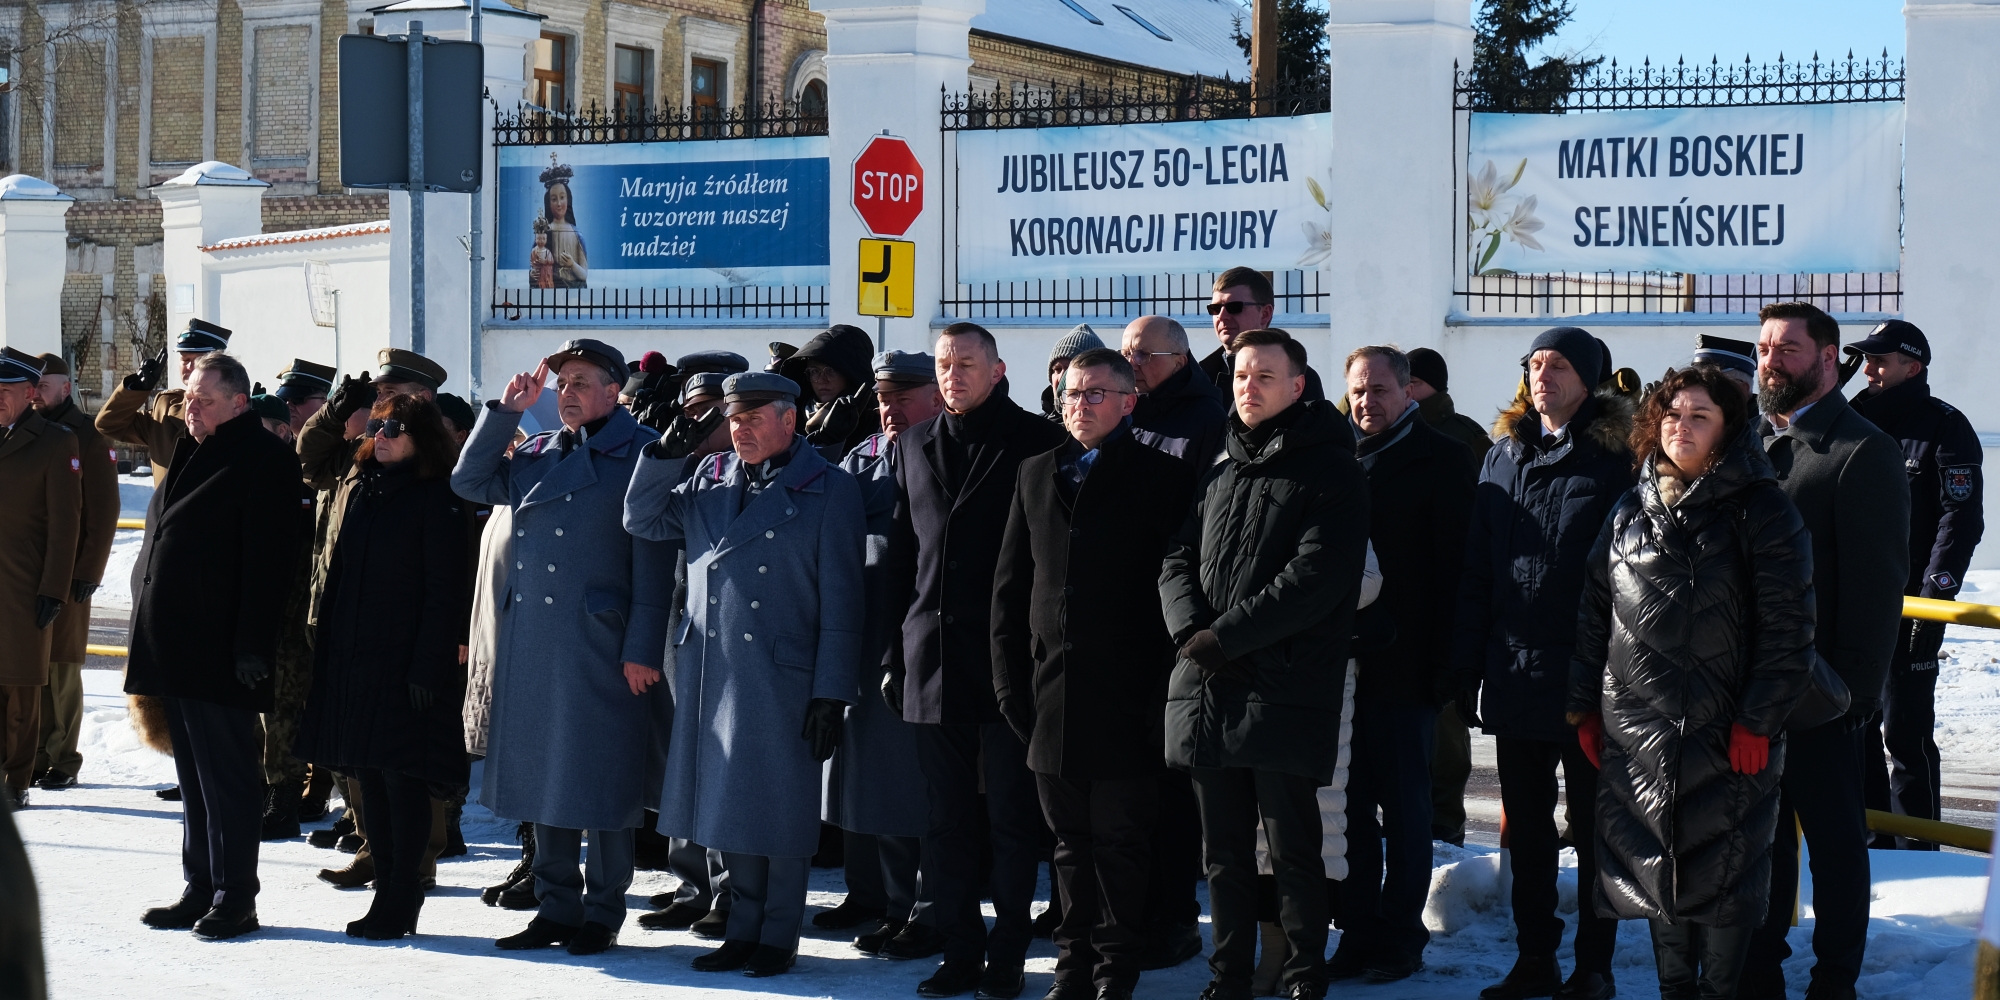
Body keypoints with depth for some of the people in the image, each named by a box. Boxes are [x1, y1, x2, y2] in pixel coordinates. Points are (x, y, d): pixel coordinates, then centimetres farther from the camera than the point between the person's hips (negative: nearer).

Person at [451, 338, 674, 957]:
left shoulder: (639, 453, -5)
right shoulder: (540, 455, 14)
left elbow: (652, 557, -10)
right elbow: (469, 482, 14)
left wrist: (643, 648, -16)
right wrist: (505, 411, 5)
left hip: (601, 643, -6)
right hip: (532, 640, 6)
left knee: (601, 782, 0)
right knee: (543, 775, 10)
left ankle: (602, 913, 10)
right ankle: (557, 907, 19)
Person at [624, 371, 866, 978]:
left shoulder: (828, 491, -4)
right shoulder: (710, 481, 12)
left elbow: (840, 600, -6)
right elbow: (642, 520, 14)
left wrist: (832, 693, -11)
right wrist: (666, 452, 1)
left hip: (781, 675, -5)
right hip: (710, 670, 5)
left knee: (779, 809, 2)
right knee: (730, 802, 10)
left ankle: (778, 937, 12)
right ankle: (743, 929, 21)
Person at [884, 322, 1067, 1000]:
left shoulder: (1035, 442, -2)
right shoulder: (916, 445, 13)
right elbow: (903, 551, 16)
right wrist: (897, 649, 11)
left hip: (1006, 657, -5)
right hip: (933, 657, 5)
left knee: (1011, 815, 3)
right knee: (949, 818, 10)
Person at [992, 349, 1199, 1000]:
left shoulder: (1162, 478, 0)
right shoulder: (1035, 475, 14)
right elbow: (1009, 585, 14)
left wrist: (1163, 689, -11)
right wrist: (1010, 679, 7)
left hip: (1123, 696, -4)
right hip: (1050, 694, 4)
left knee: (1121, 840, 1)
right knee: (1070, 840, 10)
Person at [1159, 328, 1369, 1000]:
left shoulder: (1330, 471, -2)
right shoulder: (1221, 471, 19)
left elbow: (1315, 577, -13)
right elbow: (1178, 558, 13)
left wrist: (1224, 635, -15)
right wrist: (1189, 628, -8)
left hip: (1285, 690, -6)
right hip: (1207, 689, 6)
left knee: (1293, 852, -1)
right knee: (1224, 852, 11)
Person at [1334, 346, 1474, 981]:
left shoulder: (1439, 459, -2)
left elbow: (1453, 566, -7)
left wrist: (1442, 661, -13)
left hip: (1403, 665, -4)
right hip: (1341, 660, 4)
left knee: (1404, 807, 4)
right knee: (1352, 805, 8)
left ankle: (1400, 939, 12)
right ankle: (1358, 934, 16)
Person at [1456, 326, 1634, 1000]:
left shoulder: (1613, 461, -6)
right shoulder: (1504, 452, 10)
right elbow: (1475, 570, 11)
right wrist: (1468, 666, 6)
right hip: (1513, 679, 5)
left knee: (1593, 830, 7)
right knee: (1526, 830, 13)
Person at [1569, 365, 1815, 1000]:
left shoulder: (1761, 512, -4)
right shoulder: (1631, 512, 11)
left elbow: (1787, 628, -8)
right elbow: (1594, 614, 15)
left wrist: (1758, 720, -13)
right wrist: (1583, 706, 11)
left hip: (1727, 735, -4)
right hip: (1634, 731, 4)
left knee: (1721, 875, 1)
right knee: (1655, 868, 10)